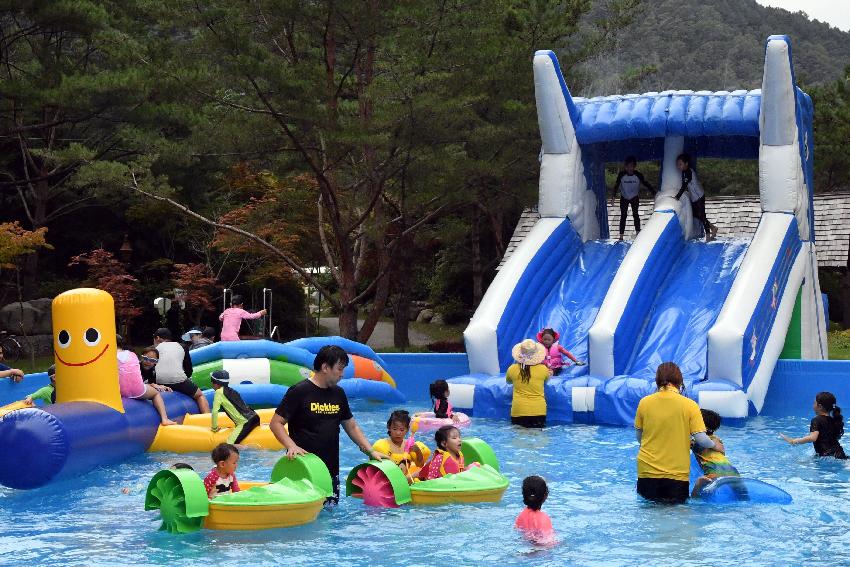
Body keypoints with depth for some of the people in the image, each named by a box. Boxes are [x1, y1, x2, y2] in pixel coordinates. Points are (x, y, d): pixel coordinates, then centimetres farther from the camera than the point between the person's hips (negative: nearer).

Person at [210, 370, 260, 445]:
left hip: (245, 422, -9)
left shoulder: (219, 392, -1)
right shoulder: (231, 391, 21)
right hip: (254, 417, 9)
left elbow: (215, 411, -6)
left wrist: (214, 428, 5)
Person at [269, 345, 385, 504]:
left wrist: (370, 451, 10)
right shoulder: (299, 391, -7)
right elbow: (276, 423, -8)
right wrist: (291, 446, -23)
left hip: (331, 470, 6)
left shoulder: (338, 394, 13)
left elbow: (351, 426, 20)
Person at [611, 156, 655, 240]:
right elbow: (616, 185, -14)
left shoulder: (638, 175, -21)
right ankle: (621, 236, -1)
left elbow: (646, 184, -14)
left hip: (634, 197, 0)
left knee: (635, 214, -9)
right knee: (623, 216, -2)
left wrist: (654, 192, -17)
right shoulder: (622, 175, -21)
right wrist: (613, 197, -19)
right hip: (624, 198, 0)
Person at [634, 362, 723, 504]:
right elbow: (701, 439, -6)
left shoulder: (644, 403, 1)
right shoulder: (689, 405, -6)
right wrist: (715, 445, 14)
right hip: (677, 474, -2)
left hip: (647, 471, 2)